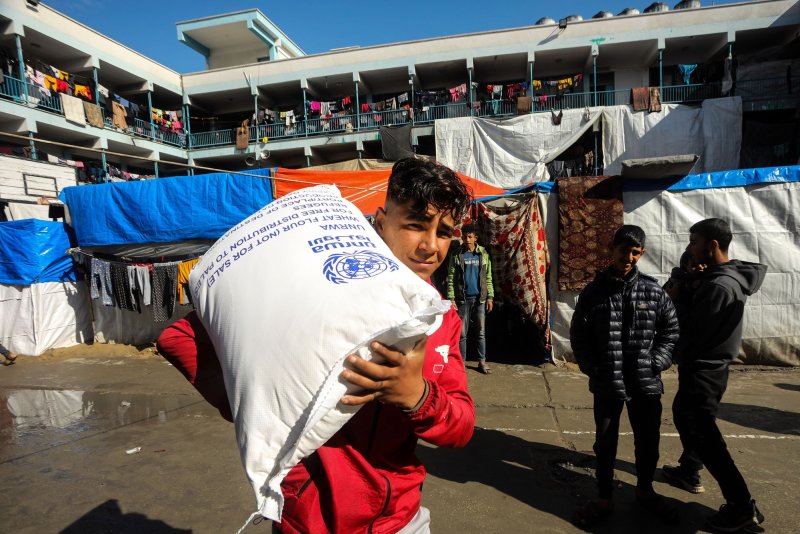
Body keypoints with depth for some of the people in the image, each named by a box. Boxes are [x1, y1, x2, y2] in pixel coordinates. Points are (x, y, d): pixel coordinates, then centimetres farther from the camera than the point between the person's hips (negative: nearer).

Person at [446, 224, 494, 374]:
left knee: (481, 332, 8)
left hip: (480, 298, 2)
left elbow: (488, 277, 6)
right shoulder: (456, 255, -1)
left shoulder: (483, 254, 4)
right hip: (463, 299, -1)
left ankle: (482, 362, 18)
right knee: (462, 333, 4)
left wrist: (490, 297, 0)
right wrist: (451, 299, -10)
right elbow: (451, 278, -4)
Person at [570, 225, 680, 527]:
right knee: (605, 442, 11)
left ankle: (645, 491, 43)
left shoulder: (654, 291, -1)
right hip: (606, 383, -1)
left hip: (646, 383, 2)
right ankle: (604, 499, 30)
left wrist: (657, 363, -3)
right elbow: (578, 335, 0)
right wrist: (592, 368, -6)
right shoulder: (594, 291, -4)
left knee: (648, 440, 18)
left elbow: (671, 330, 7)